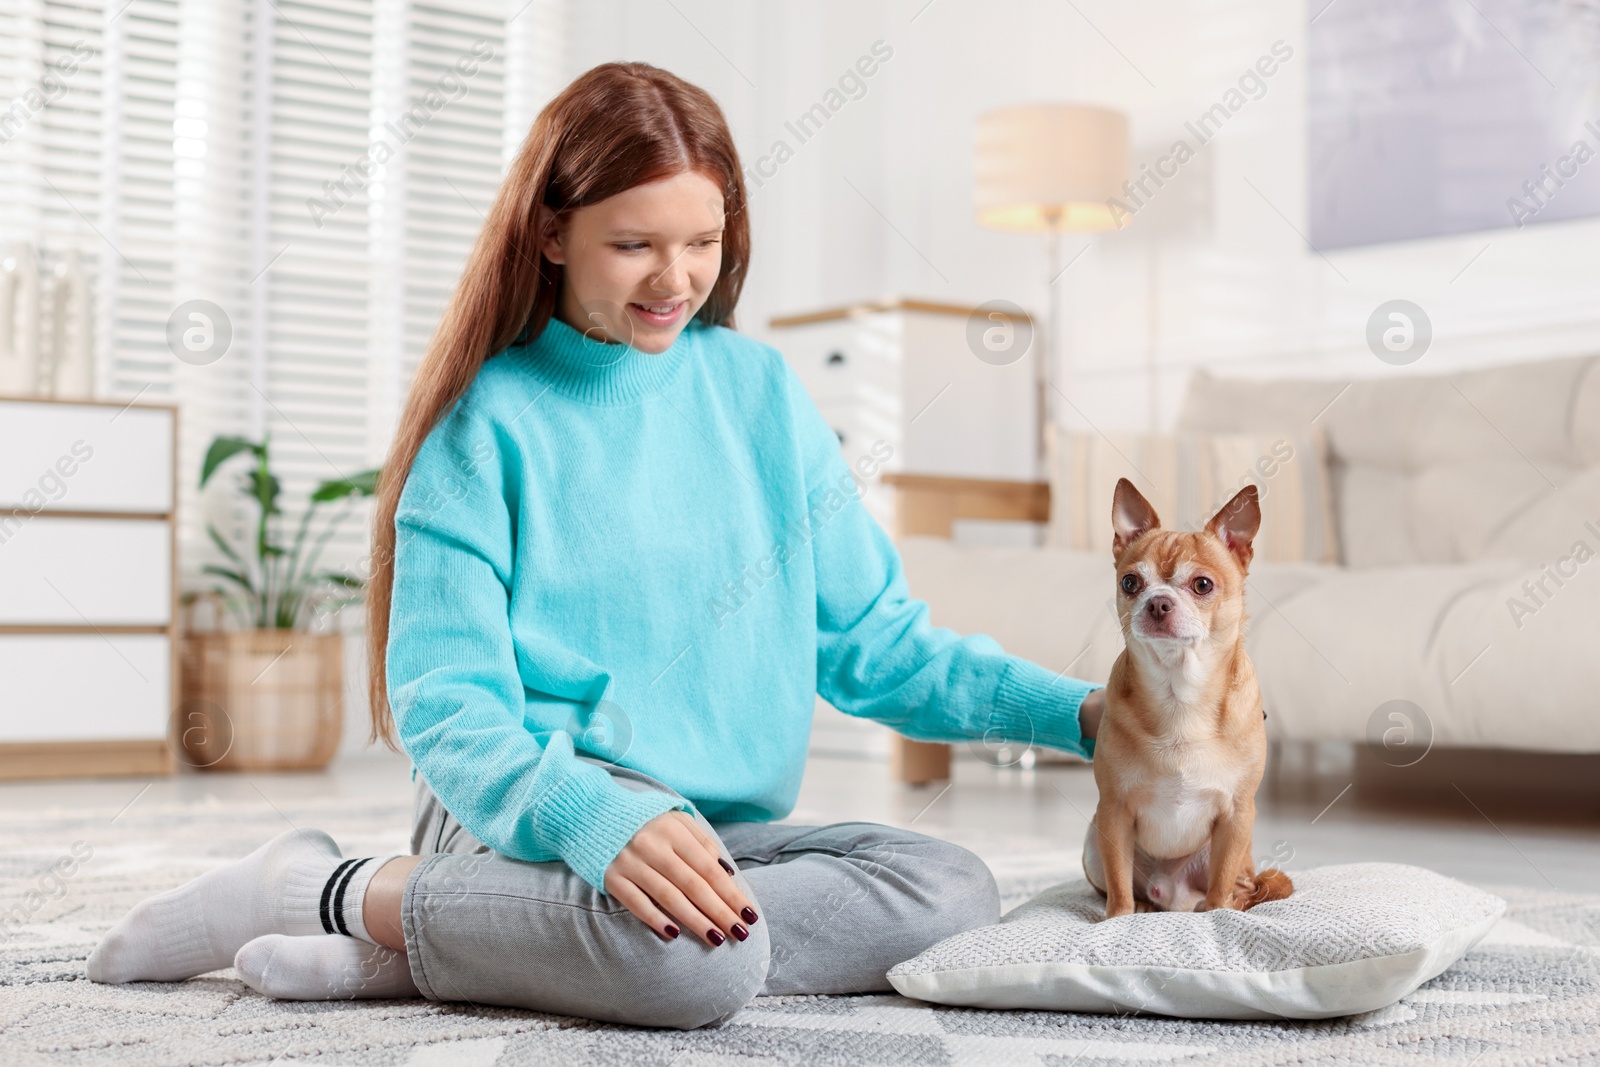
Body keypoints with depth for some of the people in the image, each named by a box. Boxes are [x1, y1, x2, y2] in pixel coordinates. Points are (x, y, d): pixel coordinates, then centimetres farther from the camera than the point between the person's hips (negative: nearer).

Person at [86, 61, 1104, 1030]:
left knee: (952, 891, -23)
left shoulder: (762, 390, 11)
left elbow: (874, 639, 11)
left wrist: (1078, 712, -3)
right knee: (697, 961, -37)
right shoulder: (488, 423, -1)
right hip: (534, 807, -6)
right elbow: (449, 706, -10)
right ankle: (335, 891, -12)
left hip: (728, 826, 6)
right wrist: (598, 819, -30)